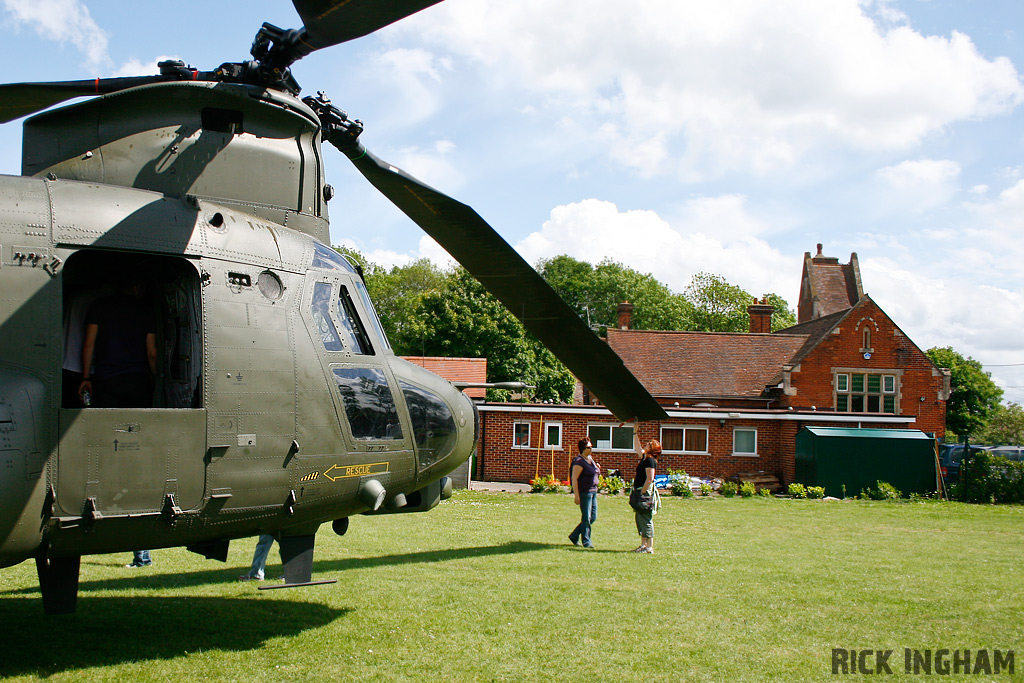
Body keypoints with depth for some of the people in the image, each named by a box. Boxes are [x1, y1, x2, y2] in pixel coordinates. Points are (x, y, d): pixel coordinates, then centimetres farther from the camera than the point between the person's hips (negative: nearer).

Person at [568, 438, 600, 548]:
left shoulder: (590, 459, 14)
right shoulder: (579, 461, -13)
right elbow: (574, 478, -18)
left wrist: (597, 469, 4)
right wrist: (576, 495, -23)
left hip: (593, 491, 9)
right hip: (584, 492, -9)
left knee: (593, 517, 11)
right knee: (586, 518, -3)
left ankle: (574, 535, 21)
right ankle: (586, 541, 8)